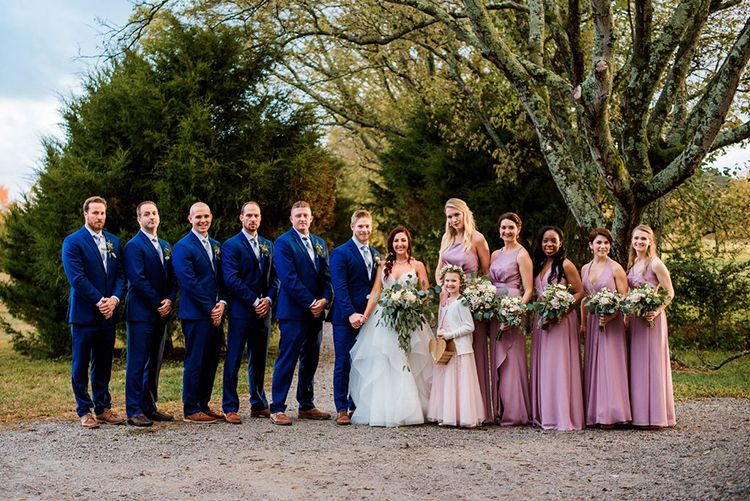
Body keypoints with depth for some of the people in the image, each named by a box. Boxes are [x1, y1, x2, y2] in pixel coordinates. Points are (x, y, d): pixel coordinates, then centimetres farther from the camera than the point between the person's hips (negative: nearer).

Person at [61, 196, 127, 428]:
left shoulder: (114, 241, 14)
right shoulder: (73, 242, -4)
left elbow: (120, 274, 10)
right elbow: (76, 277, -12)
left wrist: (114, 298, -8)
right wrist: (98, 301, -15)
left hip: (108, 313, 5)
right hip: (84, 312, -5)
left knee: (104, 365, 10)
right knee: (81, 365, 1)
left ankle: (103, 408, 18)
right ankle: (84, 411, 8)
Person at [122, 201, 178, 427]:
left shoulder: (165, 246, 18)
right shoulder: (134, 246, -7)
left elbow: (172, 277, 16)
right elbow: (138, 280, -15)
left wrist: (170, 300, -1)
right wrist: (158, 304, -13)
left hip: (161, 314, 8)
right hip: (141, 312, -8)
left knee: (154, 362, 10)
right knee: (137, 363, -5)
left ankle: (149, 407, 17)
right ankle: (134, 411, -3)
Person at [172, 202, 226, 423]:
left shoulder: (216, 246, 17)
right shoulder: (183, 247, -7)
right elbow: (189, 282, -14)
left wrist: (221, 303, -1)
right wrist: (210, 308, -14)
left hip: (214, 313, 7)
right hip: (195, 313, -7)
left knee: (211, 362, 10)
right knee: (195, 362, -4)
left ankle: (203, 406, 18)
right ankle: (190, 410, 3)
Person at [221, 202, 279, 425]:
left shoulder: (268, 245, 15)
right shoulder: (231, 245, -3)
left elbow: (274, 277, 13)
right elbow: (231, 279, -11)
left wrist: (268, 299, -5)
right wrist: (255, 301, -14)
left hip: (263, 311, 6)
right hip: (240, 311, -5)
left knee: (259, 360, 11)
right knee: (234, 360, -3)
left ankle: (258, 405, 20)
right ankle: (230, 408, 2)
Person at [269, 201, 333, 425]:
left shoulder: (319, 243, 16)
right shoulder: (283, 242, -6)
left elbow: (327, 275, 13)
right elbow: (289, 278, -14)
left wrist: (324, 299, -5)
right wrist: (311, 303, -14)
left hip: (316, 312, 7)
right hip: (293, 312, -7)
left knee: (310, 360, 12)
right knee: (287, 360, -5)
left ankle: (306, 406, 21)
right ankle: (277, 409, 0)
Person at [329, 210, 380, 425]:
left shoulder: (375, 255, 16)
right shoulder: (340, 253, -4)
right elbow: (340, 287, -11)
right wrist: (351, 314, -19)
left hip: (368, 317, 5)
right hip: (346, 318, -5)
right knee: (343, 364, -1)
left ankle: (357, 405, 16)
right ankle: (342, 409, 5)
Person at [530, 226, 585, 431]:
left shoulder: (565, 265, -6)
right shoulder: (539, 266, 14)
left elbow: (580, 293, -9)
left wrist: (561, 312, -19)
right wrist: (538, 312, 6)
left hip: (561, 322, -7)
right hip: (541, 322, 7)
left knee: (559, 366, -8)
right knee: (542, 366, 7)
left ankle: (563, 417, -4)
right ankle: (544, 416, 12)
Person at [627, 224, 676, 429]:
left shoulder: (655, 264, -8)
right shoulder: (632, 264, 13)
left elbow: (670, 292, -8)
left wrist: (657, 310, -21)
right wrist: (627, 317, 10)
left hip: (651, 319, -7)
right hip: (634, 319, 7)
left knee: (651, 363, -5)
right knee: (636, 364, 7)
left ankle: (654, 416, 0)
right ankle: (638, 414, 12)